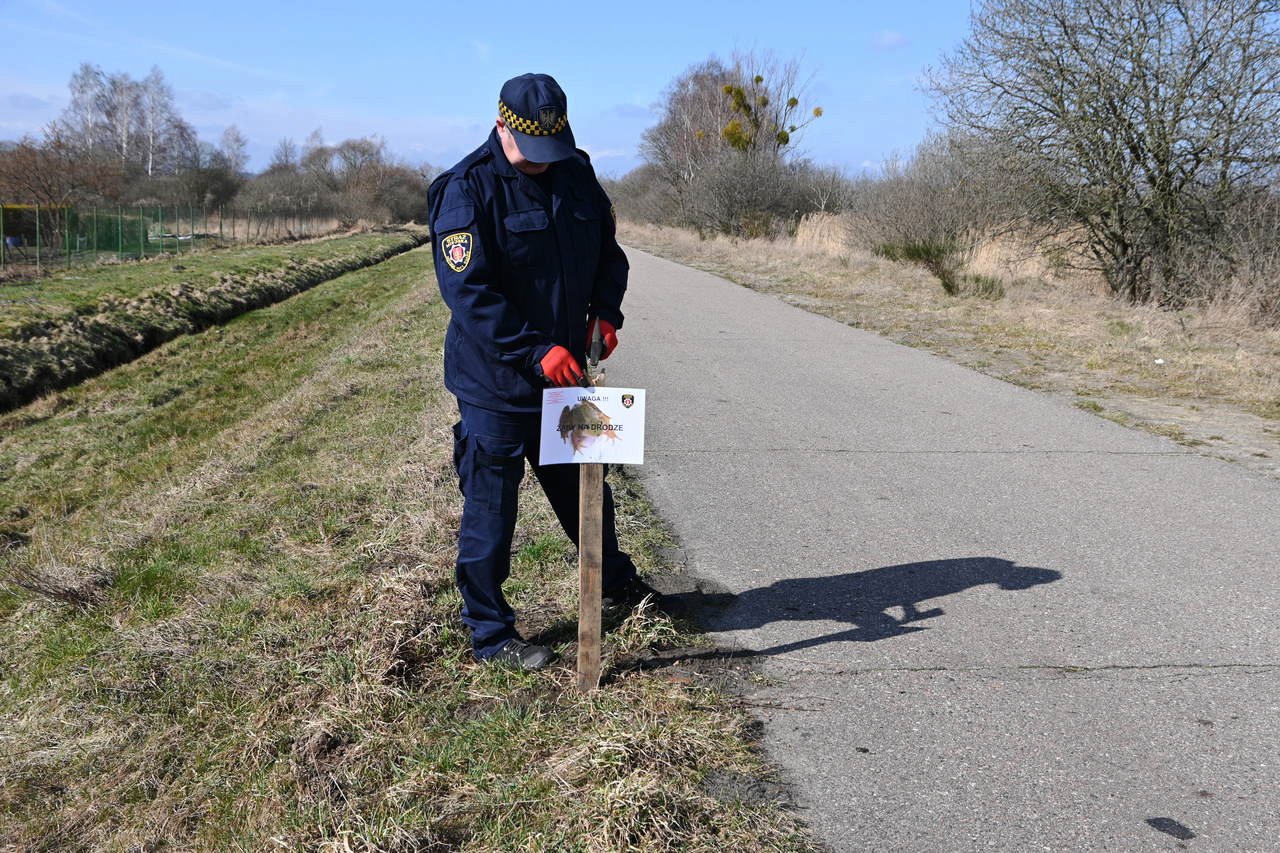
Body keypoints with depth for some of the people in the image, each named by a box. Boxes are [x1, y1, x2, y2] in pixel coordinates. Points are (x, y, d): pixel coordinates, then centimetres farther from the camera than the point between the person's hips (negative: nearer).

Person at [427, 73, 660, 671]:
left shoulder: (576, 174, 5)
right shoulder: (466, 190, -16)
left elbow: (608, 251, 15)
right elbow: (467, 291, -22)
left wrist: (606, 312, -3)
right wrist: (536, 352, -28)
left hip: (565, 370, 6)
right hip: (495, 381, -6)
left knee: (582, 485, 23)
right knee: (490, 504, 3)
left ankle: (615, 584, 44)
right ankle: (489, 632, 18)